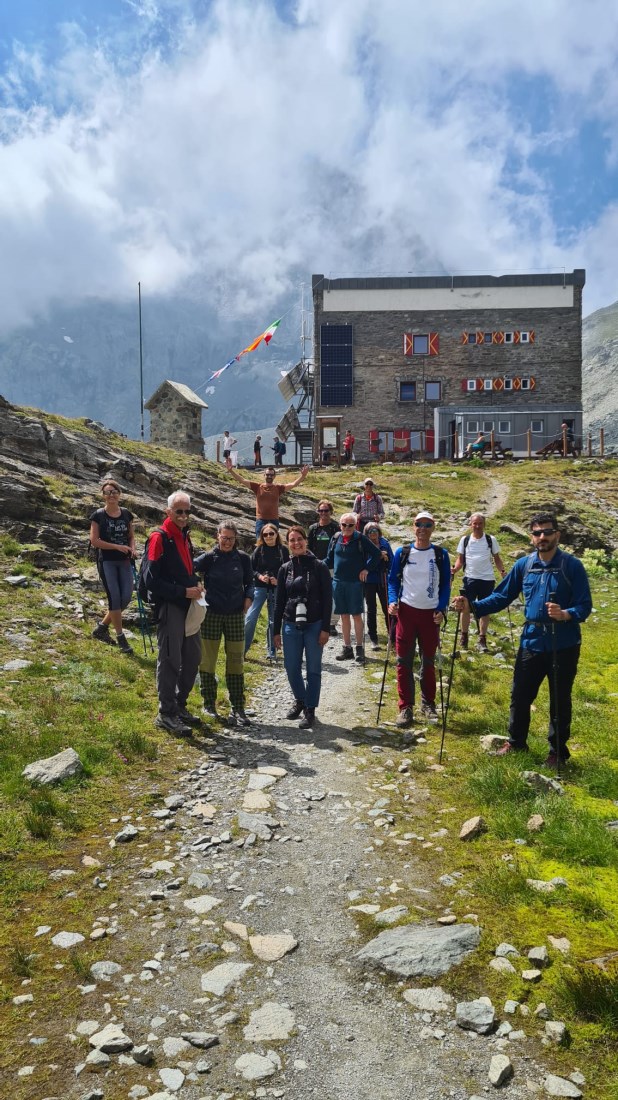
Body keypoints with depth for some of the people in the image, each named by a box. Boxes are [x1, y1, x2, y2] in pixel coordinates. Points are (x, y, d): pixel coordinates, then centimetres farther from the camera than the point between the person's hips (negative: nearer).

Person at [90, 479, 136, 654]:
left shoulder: (126, 514, 6)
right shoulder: (98, 515, -5)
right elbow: (94, 540, -9)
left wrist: (132, 548, -7)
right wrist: (117, 547, -17)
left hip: (124, 561, 4)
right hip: (106, 561, -4)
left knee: (126, 597, 0)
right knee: (114, 597, -7)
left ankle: (102, 627, 20)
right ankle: (121, 637, 4)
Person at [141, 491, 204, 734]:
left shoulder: (185, 536, 14)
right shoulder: (160, 538, -12)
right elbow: (151, 580, -17)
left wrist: (196, 584, 7)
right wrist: (183, 591, -18)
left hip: (187, 606, 9)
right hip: (169, 607, -9)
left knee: (192, 658, 14)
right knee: (170, 661, -3)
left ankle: (180, 706, 28)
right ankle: (166, 714, 8)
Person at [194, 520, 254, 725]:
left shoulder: (242, 558, 2)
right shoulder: (209, 558, -5)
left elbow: (249, 582, 12)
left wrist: (248, 597, -5)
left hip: (235, 615, 2)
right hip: (211, 615, -1)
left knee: (236, 661, 4)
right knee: (207, 660, 7)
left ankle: (238, 708, 10)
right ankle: (209, 704, 21)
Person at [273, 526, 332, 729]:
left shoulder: (319, 567, -4)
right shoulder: (285, 569, 6)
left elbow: (327, 599, -4)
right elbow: (279, 601, 10)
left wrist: (325, 628, -10)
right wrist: (276, 631, 8)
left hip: (314, 625, -3)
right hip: (291, 625, 3)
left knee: (313, 669, 4)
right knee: (291, 667, 7)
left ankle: (310, 709, 16)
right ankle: (300, 700, 31)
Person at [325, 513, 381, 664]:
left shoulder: (360, 539, -6)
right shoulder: (336, 539, 6)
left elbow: (376, 553, -3)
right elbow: (330, 560, 15)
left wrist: (367, 569, -7)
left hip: (355, 583, -4)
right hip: (338, 582, 4)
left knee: (356, 615, 0)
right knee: (344, 616, 11)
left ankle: (360, 649, 8)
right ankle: (347, 649, 19)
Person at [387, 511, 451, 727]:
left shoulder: (440, 554, 2)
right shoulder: (402, 553, 1)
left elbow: (445, 585, 6)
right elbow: (393, 580, 7)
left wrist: (441, 609, -6)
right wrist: (392, 601, -10)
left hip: (431, 613, 1)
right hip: (406, 611, 0)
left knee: (429, 660, 12)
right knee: (404, 661, -1)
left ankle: (428, 701, 28)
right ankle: (406, 707, 6)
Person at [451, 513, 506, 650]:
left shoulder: (491, 540, 2)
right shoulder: (465, 540, 2)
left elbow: (497, 557, 9)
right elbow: (460, 559, 6)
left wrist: (502, 570, -8)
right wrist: (455, 569, -13)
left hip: (487, 579, 0)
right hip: (470, 578, 0)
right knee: (465, 607, 3)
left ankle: (482, 639, 15)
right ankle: (464, 636, 19)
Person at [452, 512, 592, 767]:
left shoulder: (572, 566, -9)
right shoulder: (524, 565, 2)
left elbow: (584, 606, -12)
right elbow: (502, 596, 4)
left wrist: (566, 615, -33)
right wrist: (472, 606, -9)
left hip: (564, 645, -3)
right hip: (531, 642, 3)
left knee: (560, 700, 11)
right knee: (520, 696, 12)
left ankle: (558, 750, 29)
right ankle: (516, 742, 32)